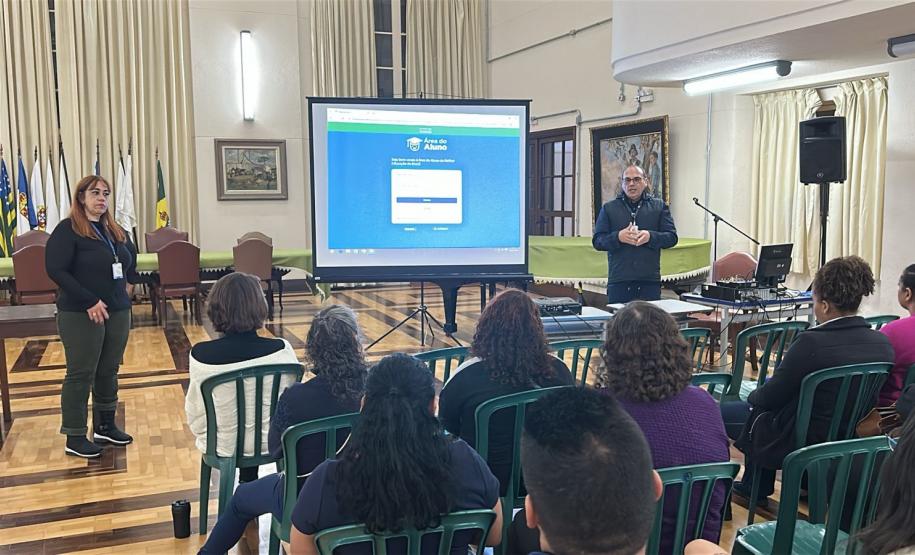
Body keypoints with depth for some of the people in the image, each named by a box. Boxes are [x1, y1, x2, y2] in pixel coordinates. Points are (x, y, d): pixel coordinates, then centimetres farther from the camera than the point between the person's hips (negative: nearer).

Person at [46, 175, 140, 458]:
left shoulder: (115, 230, 13)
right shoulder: (68, 229, -9)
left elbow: (129, 261, 28)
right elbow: (56, 270, -17)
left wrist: (127, 281, 9)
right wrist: (89, 301, -20)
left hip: (118, 311, 7)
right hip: (80, 315, -7)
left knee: (109, 371, 13)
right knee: (81, 374, 0)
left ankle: (105, 425, 26)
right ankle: (74, 437, 9)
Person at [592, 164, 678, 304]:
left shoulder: (659, 206, 11)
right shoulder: (609, 208, 10)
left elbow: (672, 237, 5)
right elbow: (597, 241, 4)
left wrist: (650, 236, -14)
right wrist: (618, 237, -14)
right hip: (618, 281, 0)